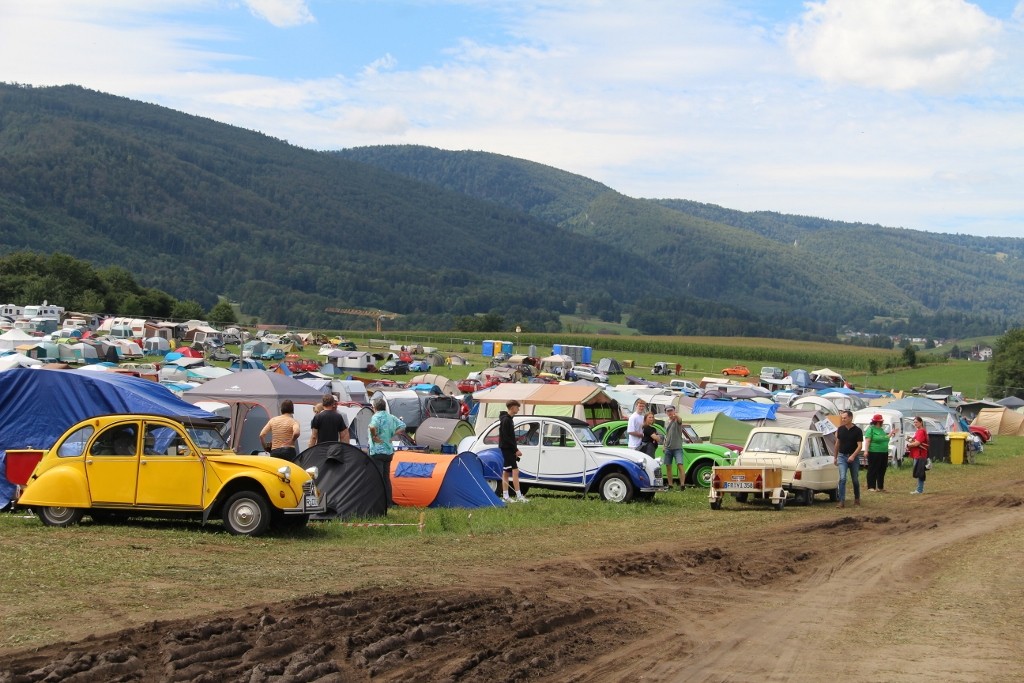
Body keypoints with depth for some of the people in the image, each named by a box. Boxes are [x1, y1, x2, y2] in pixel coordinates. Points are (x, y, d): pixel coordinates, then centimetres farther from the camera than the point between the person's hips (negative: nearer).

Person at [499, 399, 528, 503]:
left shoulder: (509, 419, 16)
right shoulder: (506, 420, -14)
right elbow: (506, 437, -19)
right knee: (515, 471, -12)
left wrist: (515, 449, 12)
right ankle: (518, 496, -14)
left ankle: (505, 496, 10)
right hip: (507, 448, -10)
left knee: (506, 472, 9)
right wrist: (516, 449, -16)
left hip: (508, 449, 10)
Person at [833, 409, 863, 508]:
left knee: (855, 479, 10)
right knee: (842, 478, -12)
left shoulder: (857, 431, -7)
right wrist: (835, 457, 15)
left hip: (854, 457, -2)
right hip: (842, 456, 2)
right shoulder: (840, 429, 4)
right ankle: (842, 501, -15)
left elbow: (859, 445, -11)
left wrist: (853, 456, -24)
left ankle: (857, 498, 31)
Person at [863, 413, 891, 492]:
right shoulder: (871, 429, -7)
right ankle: (871, 487, -3)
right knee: (873, 471, -5)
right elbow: (867, 440, -14)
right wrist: (866, 451, -21)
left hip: (884, 453, 8)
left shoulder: (881, 429, 19)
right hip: (874, 453, -8)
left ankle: (880, 487, 18)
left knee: (882, 471, 11)